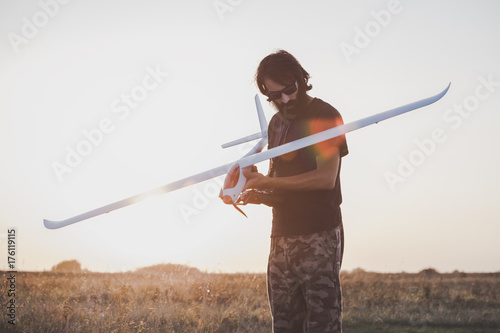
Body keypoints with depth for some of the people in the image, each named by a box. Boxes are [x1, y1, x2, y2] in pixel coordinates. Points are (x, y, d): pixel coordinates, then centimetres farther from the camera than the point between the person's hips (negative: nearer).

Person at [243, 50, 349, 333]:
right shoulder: (276, 123, 17)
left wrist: (267, 182, -13)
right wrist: (256, 187, 0)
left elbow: (326, 177, -16)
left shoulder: (325, 116, -6)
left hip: (319, 235, -7)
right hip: (282, 235, 7)